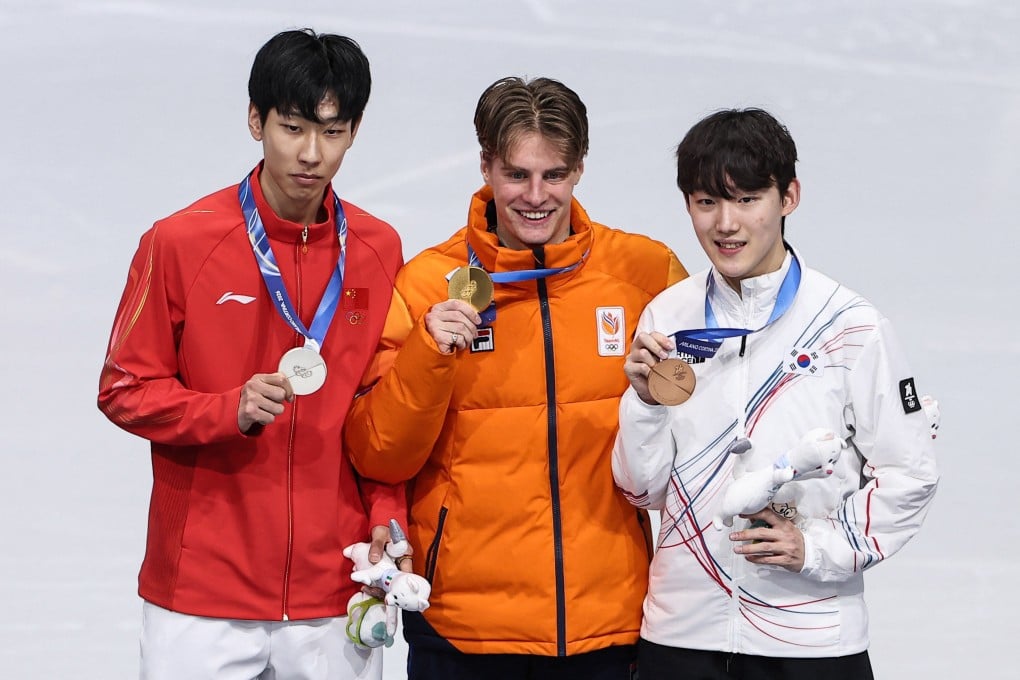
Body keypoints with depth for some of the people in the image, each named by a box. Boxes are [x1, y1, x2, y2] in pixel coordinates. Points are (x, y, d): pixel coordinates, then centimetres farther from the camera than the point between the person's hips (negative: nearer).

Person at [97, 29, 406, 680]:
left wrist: (388, 514, -2)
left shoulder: (378, 251, 4)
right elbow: (125, 390, -1)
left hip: (336, 595, 2)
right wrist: (230, 411, -17)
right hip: (202, 591, -2)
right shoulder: (179, 243, -5)